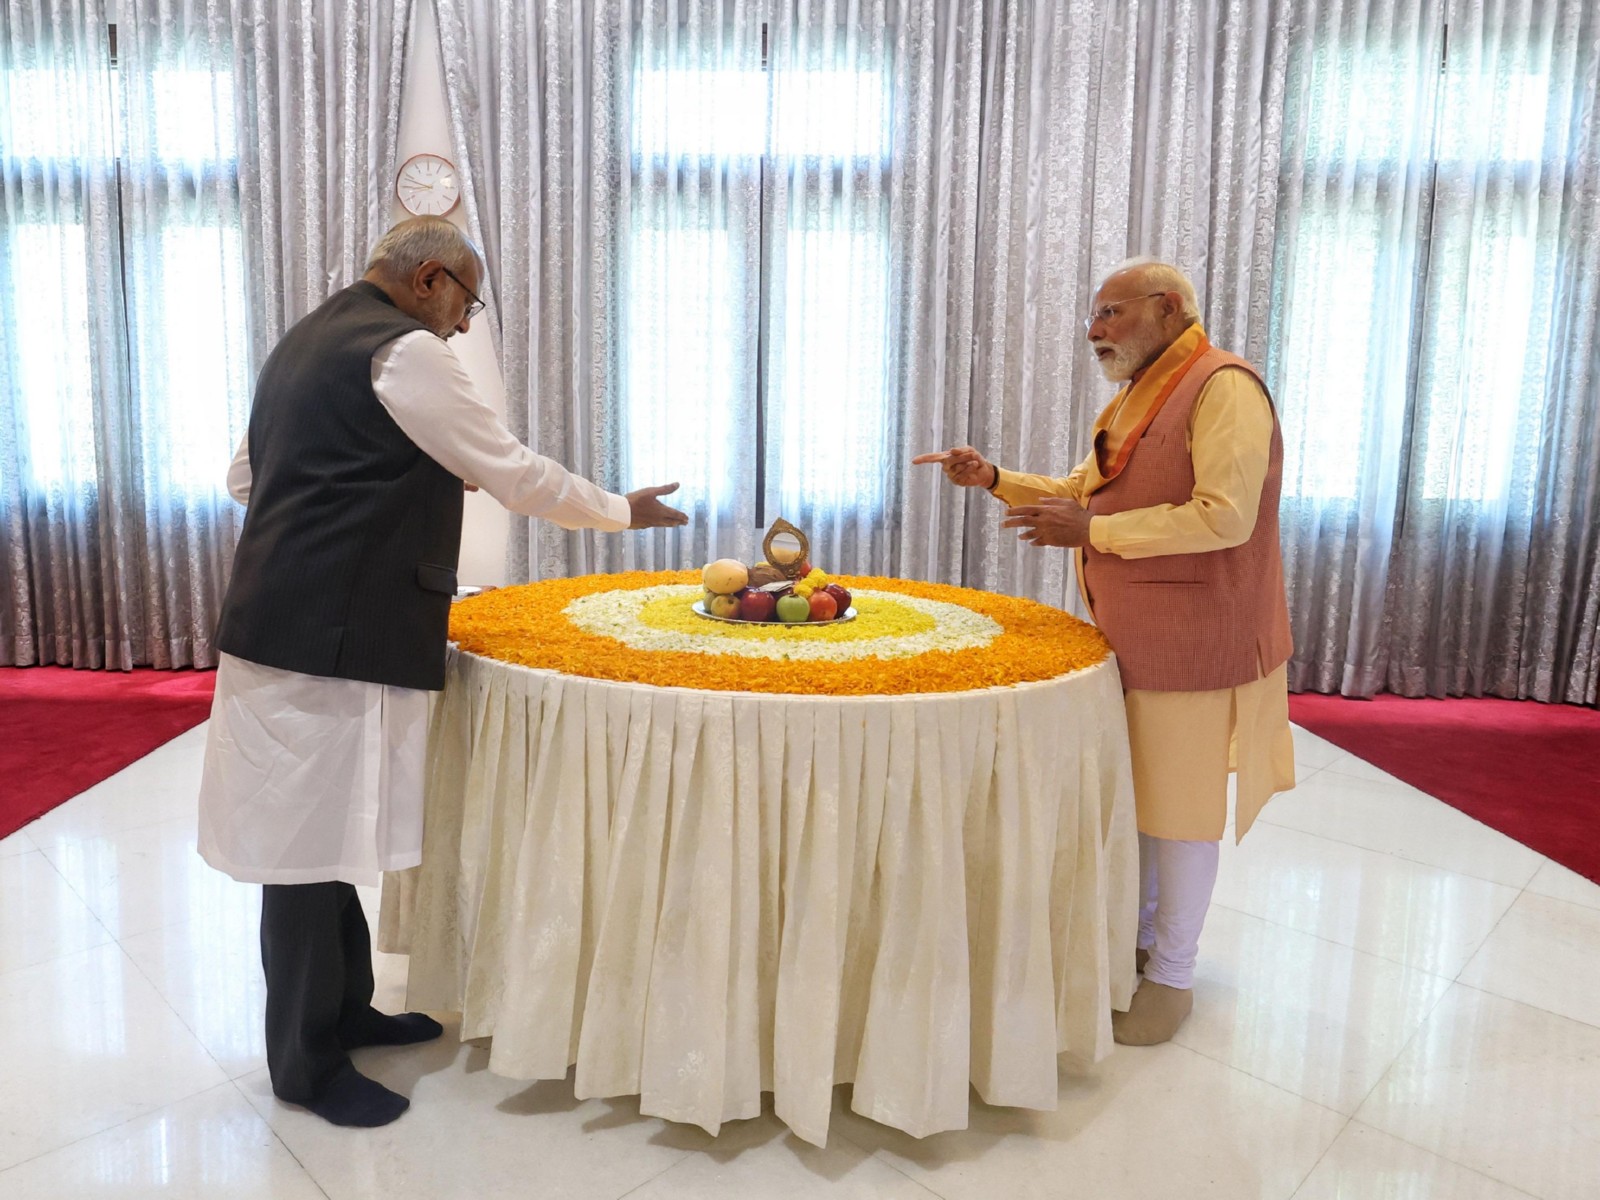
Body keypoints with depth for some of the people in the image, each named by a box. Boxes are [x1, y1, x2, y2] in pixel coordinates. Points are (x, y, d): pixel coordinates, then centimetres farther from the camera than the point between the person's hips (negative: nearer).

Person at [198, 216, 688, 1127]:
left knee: (326, 828, 17)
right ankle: (308, 1063, 15)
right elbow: (516, 473, -9)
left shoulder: (307, 341, 18)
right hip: (329, 636, -10)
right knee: (311, 842, 1)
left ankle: (343, 1008, 31)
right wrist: (623, 512, 4)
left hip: (292, 622, 10)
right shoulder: (406, 351, -11)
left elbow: (246, 476, 23)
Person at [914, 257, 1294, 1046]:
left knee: (1180, 808, 3)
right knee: (1131, 795, 16)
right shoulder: (1133, 401, 15)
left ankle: (1173, 977, 19)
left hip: (1193, 643, -8)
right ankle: (1139, 940, 34)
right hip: (1129, 639, 9)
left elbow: (1225, 516, -25)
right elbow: (1083, 493, 22)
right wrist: (995, 479, 7)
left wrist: (1094, 530, -23)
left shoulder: (1223, 387, -15)